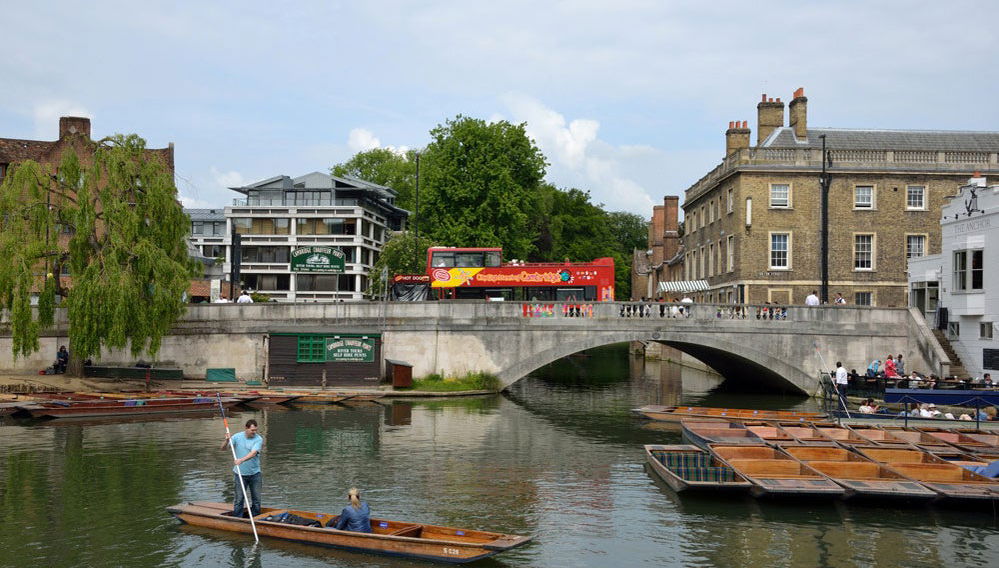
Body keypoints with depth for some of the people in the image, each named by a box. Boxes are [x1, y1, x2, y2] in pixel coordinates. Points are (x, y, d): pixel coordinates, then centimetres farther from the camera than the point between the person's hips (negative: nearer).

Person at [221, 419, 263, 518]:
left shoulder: (258, 439, -8)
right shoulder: (237, 437, -3)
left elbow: (253, 453, -23)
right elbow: (223, 448, -2)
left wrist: (241, 460, -39)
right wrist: (227, 441, -23)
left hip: (255, 474, 0)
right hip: (240, 474, 0)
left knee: (256, 500, 7)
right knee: (239, 500, 0)